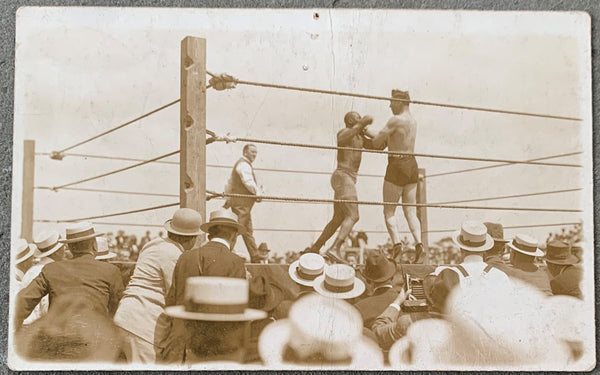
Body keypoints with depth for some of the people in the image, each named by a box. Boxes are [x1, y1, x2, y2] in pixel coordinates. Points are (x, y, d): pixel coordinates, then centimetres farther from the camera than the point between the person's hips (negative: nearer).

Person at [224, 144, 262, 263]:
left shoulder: (241, 164, 22)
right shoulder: (244, 164, -10)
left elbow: (230, 183, 26)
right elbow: (248, 182, -22)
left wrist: (228, 199, 27)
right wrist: (257, 193, -11)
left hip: (244, 204, 11)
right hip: (242, 203, -11)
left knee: (248, 231, 13)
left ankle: (255, 258, 19)